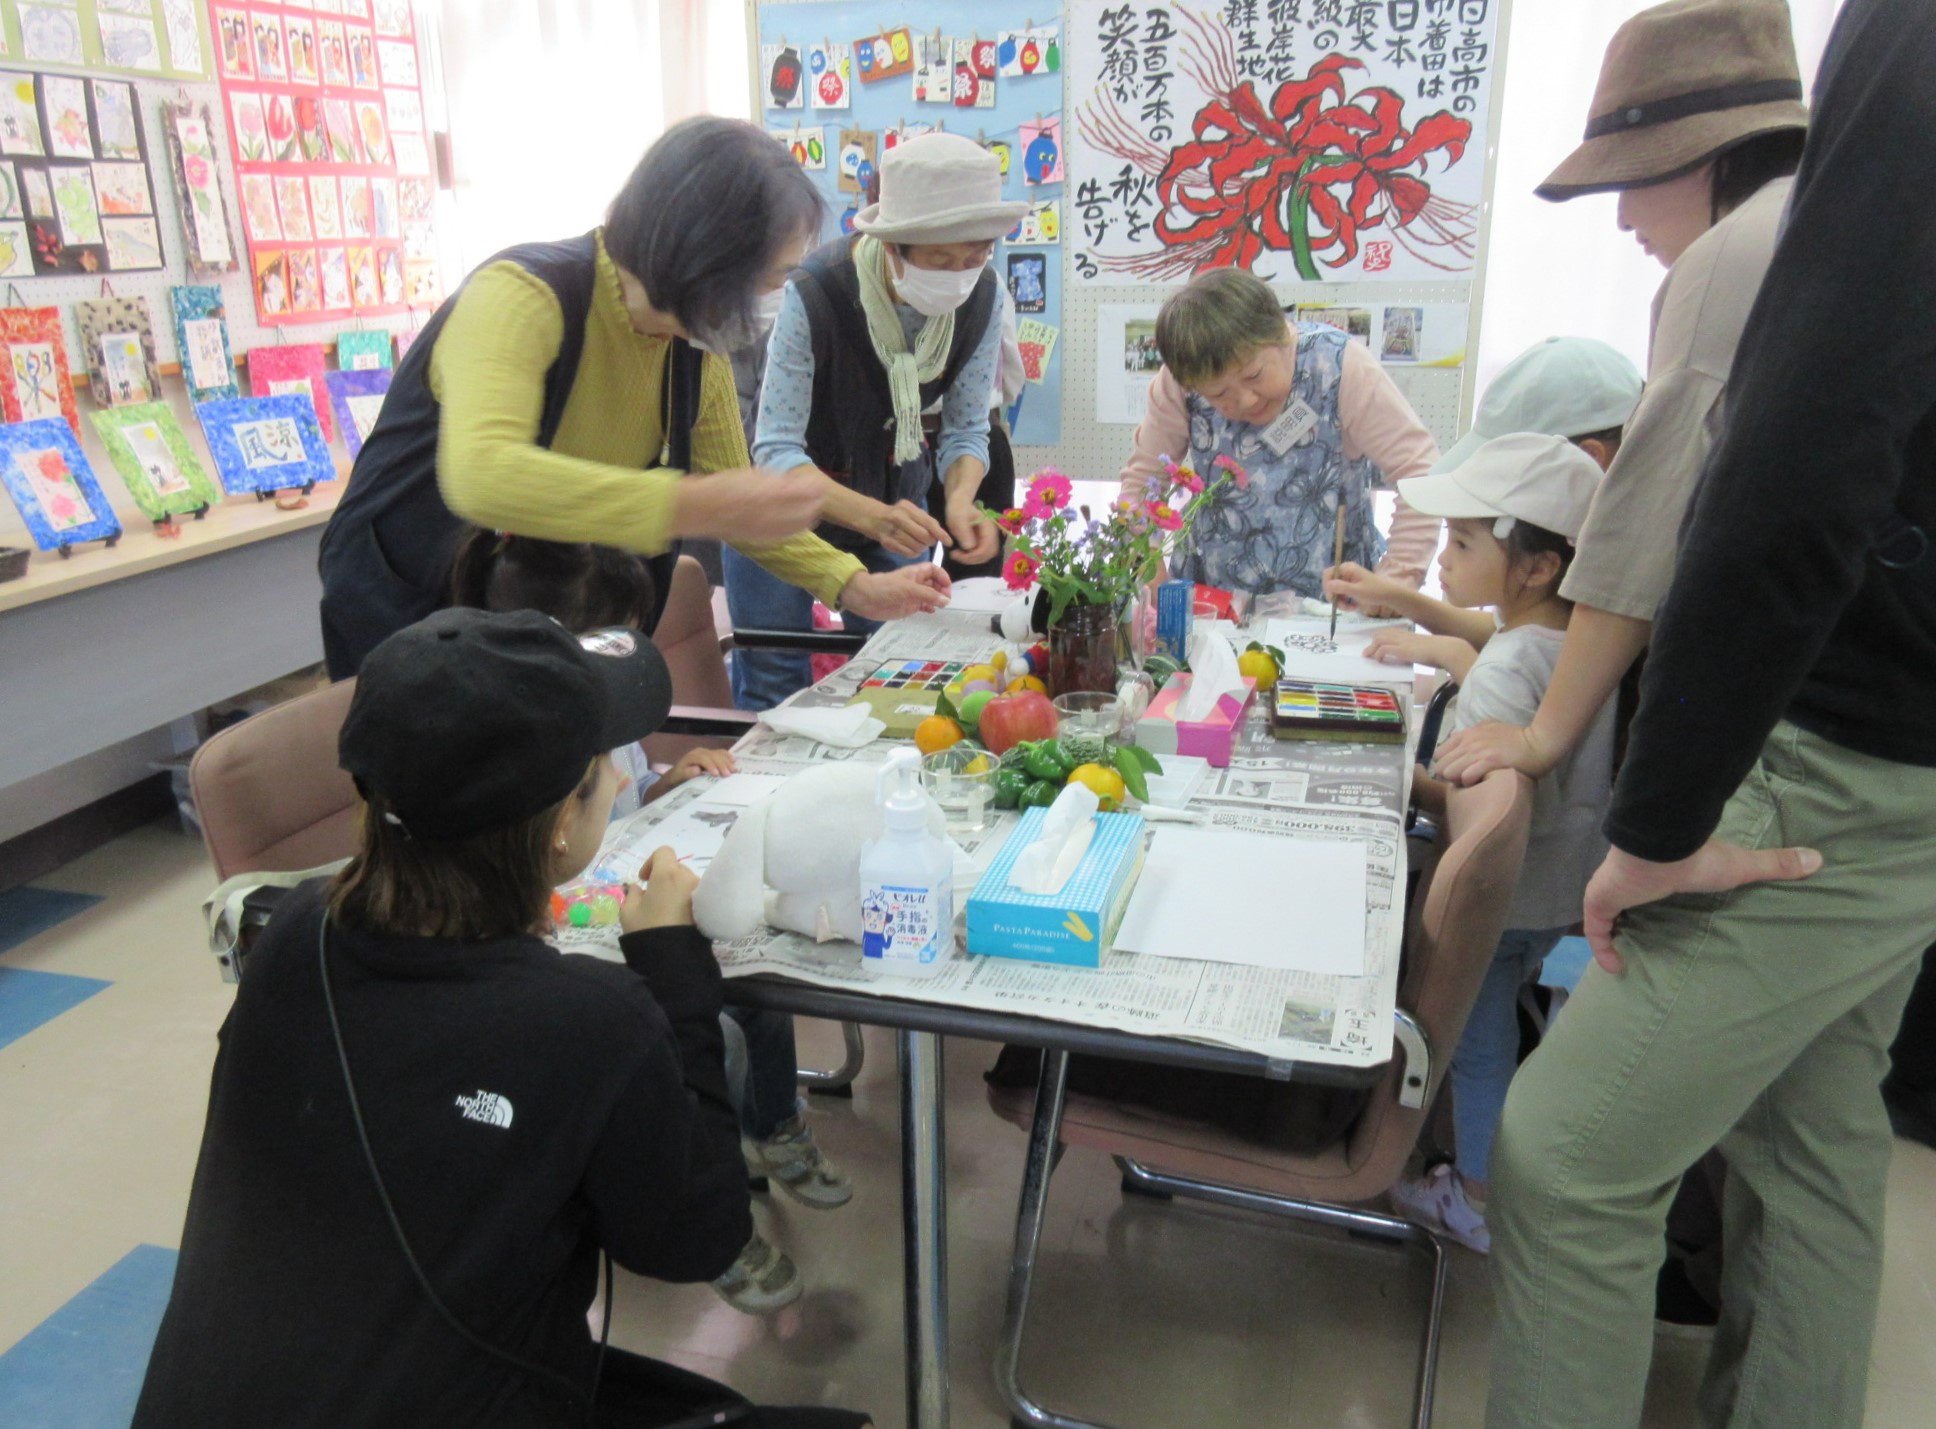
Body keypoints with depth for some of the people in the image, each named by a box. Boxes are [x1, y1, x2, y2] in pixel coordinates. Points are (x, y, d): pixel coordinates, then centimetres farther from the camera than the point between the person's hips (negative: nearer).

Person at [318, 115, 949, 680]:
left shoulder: (696, 346, -4)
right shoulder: (522, 296, -26)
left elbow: (736, 501, 5)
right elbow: (481, 476, -44)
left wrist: (854, 587, -8)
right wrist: (695, 506, -50)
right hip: (411, 614, -6)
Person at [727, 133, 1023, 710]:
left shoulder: (983, 298, -15)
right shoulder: (816, 294, -29)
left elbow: (965, 429, -9)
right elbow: (776, 451, -29)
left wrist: (960, 503, -31)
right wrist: (872, 516, -46)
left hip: (895, 502, 4)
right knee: (775, 694, -2)